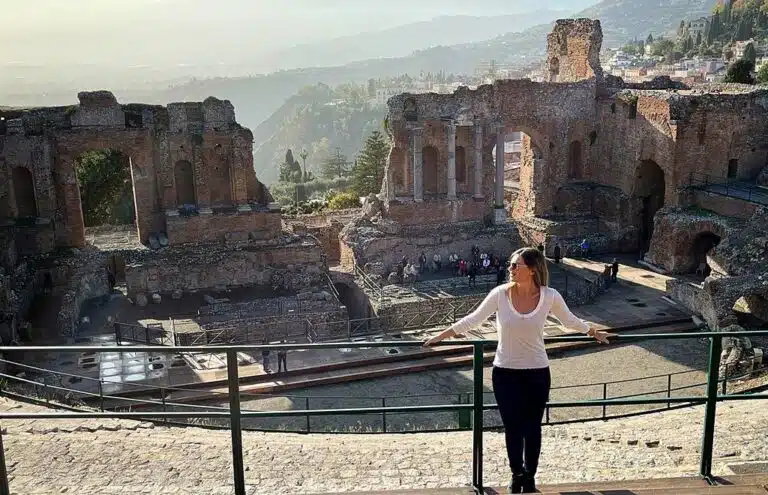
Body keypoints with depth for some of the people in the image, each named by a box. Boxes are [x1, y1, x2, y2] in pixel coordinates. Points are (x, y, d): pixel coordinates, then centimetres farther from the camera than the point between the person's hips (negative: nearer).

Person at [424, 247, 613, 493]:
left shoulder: (550, 296, -11)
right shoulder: (501, 294, -12)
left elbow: (570, 321, 8)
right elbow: (473, 320, -3)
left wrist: (595, 333, 20)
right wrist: (439, 337, -1)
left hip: (537, 373, 0)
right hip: (505, 373, 0)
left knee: (532, 428, 12)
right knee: (512, 428, 8)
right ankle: (517, 474, 31)